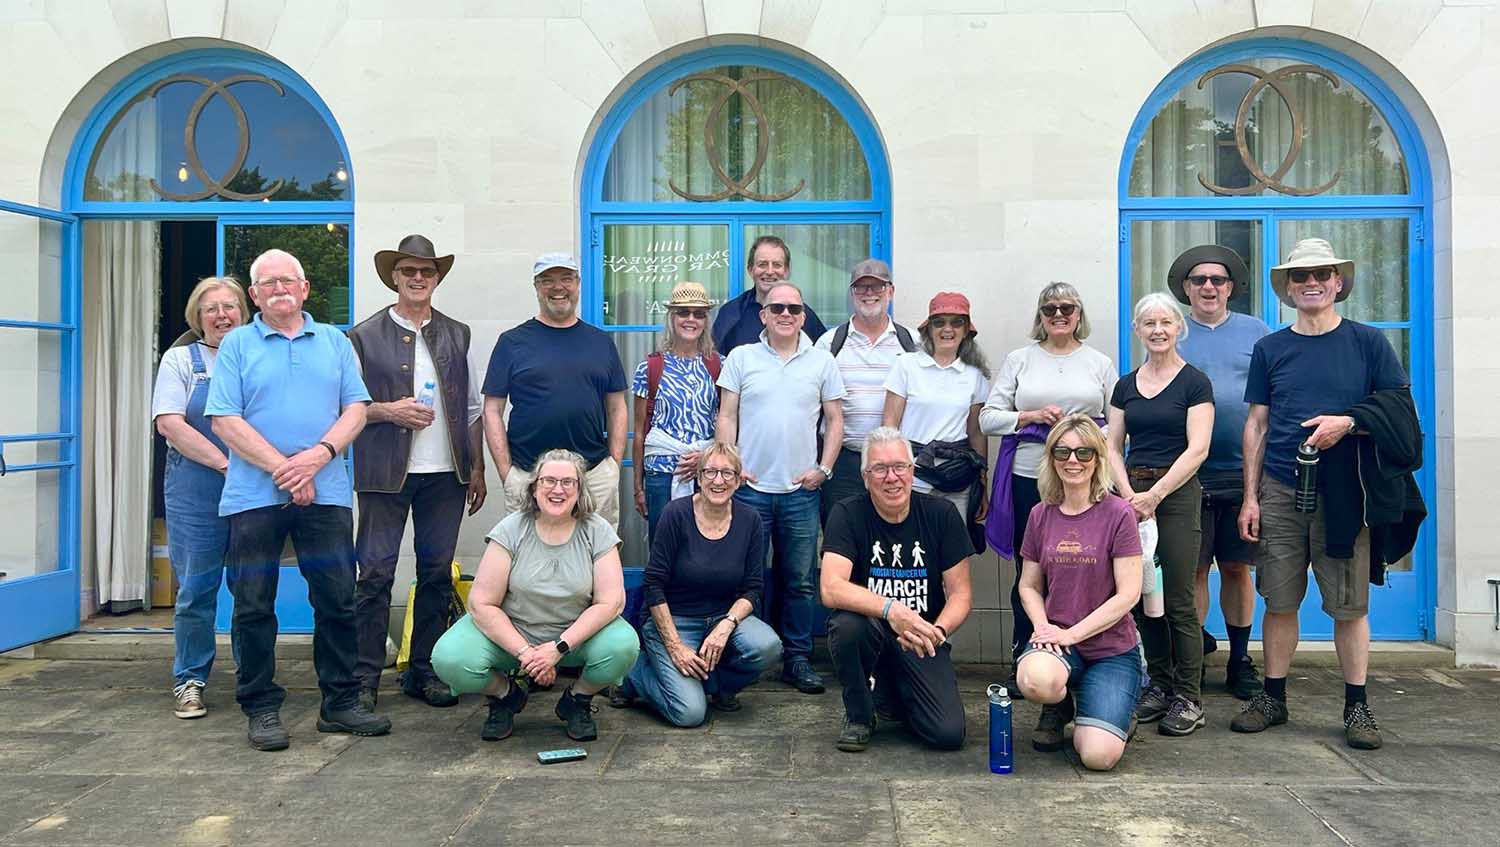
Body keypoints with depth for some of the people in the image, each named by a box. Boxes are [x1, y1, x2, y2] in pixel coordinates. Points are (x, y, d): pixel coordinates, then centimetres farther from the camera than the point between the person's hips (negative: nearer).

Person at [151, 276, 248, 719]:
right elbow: (169, 423, -6)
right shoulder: (181, 360, 7)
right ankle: (189, 681, 15)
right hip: (196, 490, -1)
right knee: (196, 589, 2)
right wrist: (226, 463, -14)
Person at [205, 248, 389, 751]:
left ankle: (341, 702, 15)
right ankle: (261, 709, 15)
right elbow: (225, 421, -3)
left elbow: (355, 410, 6)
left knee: (337, 600, 4)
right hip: (254, 496, -1)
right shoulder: (237, 345, 6)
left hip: (326, 493, 2)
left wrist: (319, 455, -11)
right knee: (254, 605, 3)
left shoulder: (335, 342, 13)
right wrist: (282, 468, -13)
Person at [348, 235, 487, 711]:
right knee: (375, 574, -2)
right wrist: (388, 411, -14)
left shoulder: (457, 335, 12)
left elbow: (472, 408, 13)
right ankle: (365, 679, 7)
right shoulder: (365, 336, 3)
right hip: (386, 473, -3)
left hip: (446, 474, 3)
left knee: (437, 574, 7)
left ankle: (423, 673, 17)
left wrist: (477, 468, 8)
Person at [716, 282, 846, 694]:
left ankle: (797, 659, 17)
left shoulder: (822, 361, 7)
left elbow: (835, 420, 9)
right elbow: (726, 417, 4)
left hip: (801, 490, 1)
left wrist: (823, 468, 0)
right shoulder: (741, 358, 5)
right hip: (750, 487, -1)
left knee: (800, 580, 7)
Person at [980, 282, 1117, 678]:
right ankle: (1023, 662, 16)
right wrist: (1033, 416, -8)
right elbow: (988, 418, 5)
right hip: (1029, 480, 0)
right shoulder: (1018, 360, 11)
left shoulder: (1101, 363, 12)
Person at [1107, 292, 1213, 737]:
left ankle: (1189, 699, 6)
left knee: (1178, 601, -3)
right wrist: (1129, 495, -6)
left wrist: (1154, 495, -14)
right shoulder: (1126, 385, 12)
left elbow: (1197, 449, -9)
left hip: (1176, 495, -4)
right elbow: (1113, 447, 9)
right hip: (1131, 494, 5)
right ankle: (1159, 684, 20)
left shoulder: (1194, 382, -1)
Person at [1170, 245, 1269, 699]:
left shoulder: (1255, 331, 8)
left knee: (1237, 568, 9)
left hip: (1244, 471, 1)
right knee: (1193, 569, 3)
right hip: (1188, 473, -1)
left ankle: (1239, 661, 20)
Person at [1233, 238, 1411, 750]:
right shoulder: (1269, 349, 9)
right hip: (1280, 492, 1)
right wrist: (1250, 497, 4)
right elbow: (1256, 426, 9)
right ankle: (1273, 698, 17)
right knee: (1279, 602, 5)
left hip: (1344, 493, -1)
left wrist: (1347, 423, -13)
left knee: (1349, 604, 3)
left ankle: (1357, 707, 15)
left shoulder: (1368, 343, 5)